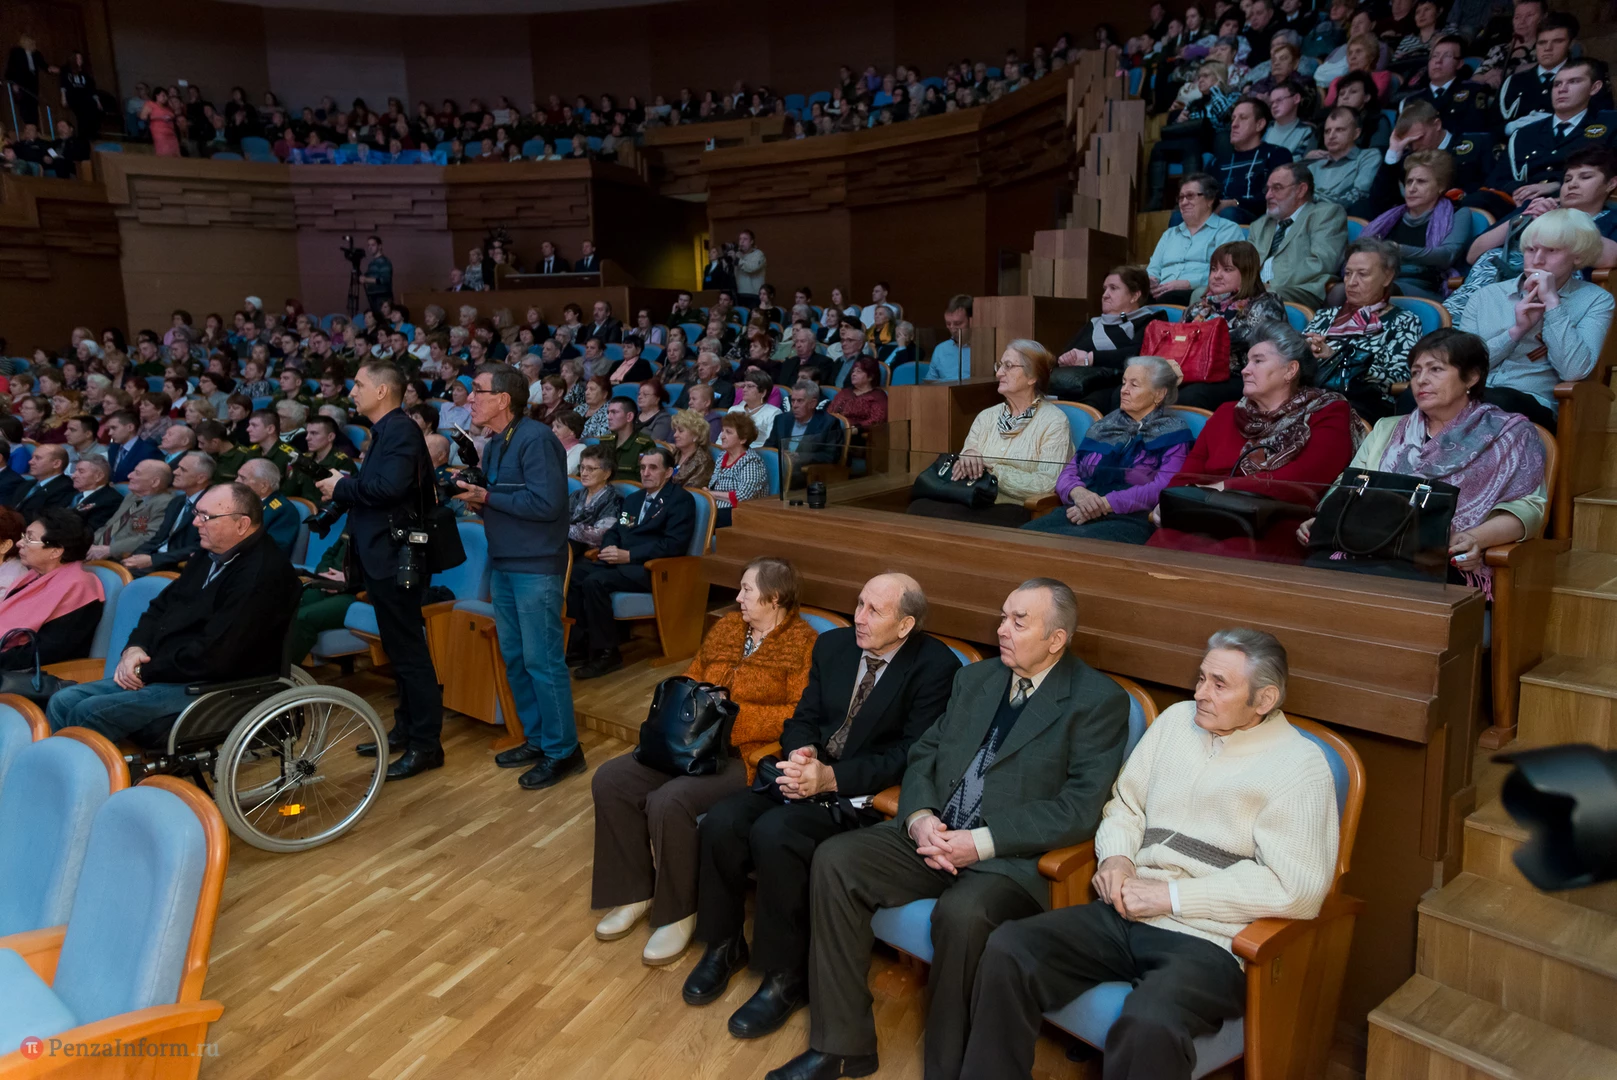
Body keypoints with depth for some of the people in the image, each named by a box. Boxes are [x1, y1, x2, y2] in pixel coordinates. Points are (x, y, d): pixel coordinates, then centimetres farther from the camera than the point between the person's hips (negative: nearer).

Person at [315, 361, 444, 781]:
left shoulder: (401, 431, -15)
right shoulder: (385, 432, 16)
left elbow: (390, 487, -28)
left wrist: (342, 487, -15)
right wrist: (343, 489, 0)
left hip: (395, 558, -10)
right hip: (383, 556, 10)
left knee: (409, 650, -5)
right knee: (400, 648, 17)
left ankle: (425, 744, 1)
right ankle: (405, 730, 27)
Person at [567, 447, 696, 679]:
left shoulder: (681, 499, -2)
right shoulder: (633, 499, 24)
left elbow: (675, 545, -14)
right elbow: (614, 531, 22)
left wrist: (628, 555, -20)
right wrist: (610, 548, -5)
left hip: (652, 568, -8)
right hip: (620, 561, 8)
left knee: (595, 581, -29)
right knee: (574, 574, -16)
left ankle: (606, 653, -19)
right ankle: (579, 644, -11)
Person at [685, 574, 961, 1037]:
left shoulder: (934, 667, -11)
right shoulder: (833, 644, 7)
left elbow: (912, 754, -15)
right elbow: (802, 718, 12)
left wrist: (830, 777, -24)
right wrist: (801, 754, -13)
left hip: (863, 795, -6)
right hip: (803, 772, 6)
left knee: (773, 834, -29)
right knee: (721, 821, -17)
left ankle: (786, 976, -9)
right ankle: (724, 944, 9)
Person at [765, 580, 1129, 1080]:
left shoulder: (1099, 701, -5)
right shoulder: (974, 678, 15)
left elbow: (1080, 808, -13)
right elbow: (923, 754, 15)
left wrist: (982, 843, -19)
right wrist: (919, 817, -7)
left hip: (1012, 857, -6)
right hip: (933, 837, 6)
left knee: (961, 914, -35)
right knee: (834, 859, -14)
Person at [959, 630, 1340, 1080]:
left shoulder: (1301, 766, -4)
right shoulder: (1177, 719, 14)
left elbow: (1297, 887, -13)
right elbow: (1125, 802, 22)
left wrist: (1172, 896, -13)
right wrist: (1116, 855, 0)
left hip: (1207, 938, -5)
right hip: (1127, 913, 6)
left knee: (1149, 1025, -36)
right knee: (1006, 950, -17)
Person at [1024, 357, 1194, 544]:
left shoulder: (1172, 432, 5)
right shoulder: (1103, 425, 22)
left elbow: (1163, 488, -10)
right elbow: (1069, 471, 15)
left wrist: (1105, 503, -17)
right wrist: (1078, 492, -9)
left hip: (1132, 520, -5)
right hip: (1079, 512, 5)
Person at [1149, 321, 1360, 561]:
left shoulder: (1328, 413, 10)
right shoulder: (1227, 413, 24)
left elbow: (1306, 480, -9)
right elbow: (1189, 475, 15)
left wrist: (1226, 487, -13)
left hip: (1278, 531, -4)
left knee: (1220, 560, -38)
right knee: (1161, 547, -32)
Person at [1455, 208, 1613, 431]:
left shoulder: (1594, 300, 11)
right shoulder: (1487, 296, 17)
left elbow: (1574, 371, -7)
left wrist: (1552, 301, -4)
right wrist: (1516, 331, -4)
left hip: (1532, 406, -2)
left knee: (1497, 401, -39)